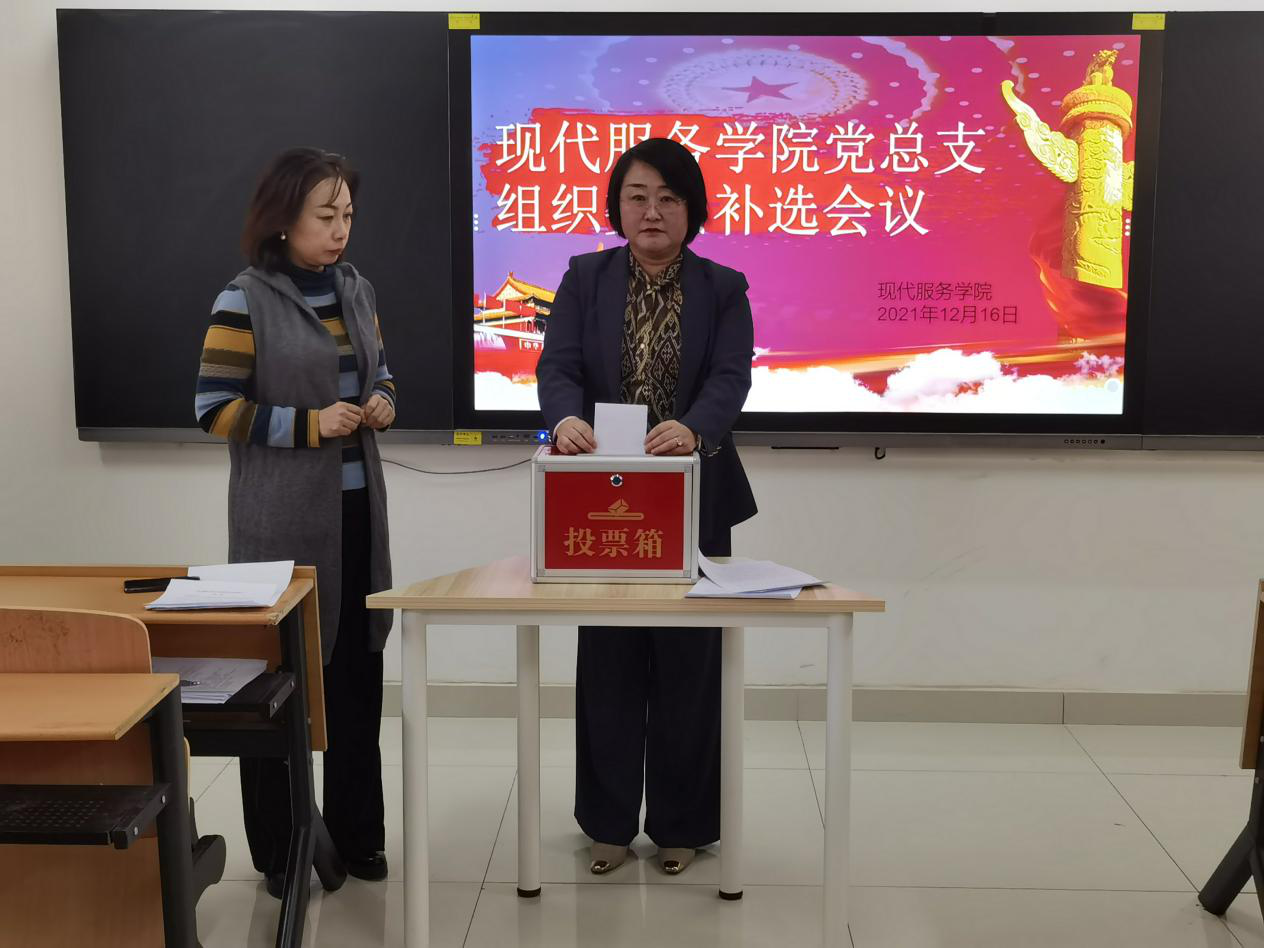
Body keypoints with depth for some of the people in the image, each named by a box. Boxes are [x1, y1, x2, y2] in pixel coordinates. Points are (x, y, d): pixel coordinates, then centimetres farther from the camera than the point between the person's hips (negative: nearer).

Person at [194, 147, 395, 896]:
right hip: (282, 516, -6)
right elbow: (215, 407, -10)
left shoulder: (358, 290, 9)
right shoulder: (246, 299, -9)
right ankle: (279, 852, 18)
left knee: (358, 671, 12)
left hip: (358, 506, 6)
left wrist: (383, 403, -2)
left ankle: (356, 834, 28)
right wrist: (308, 425, -18)